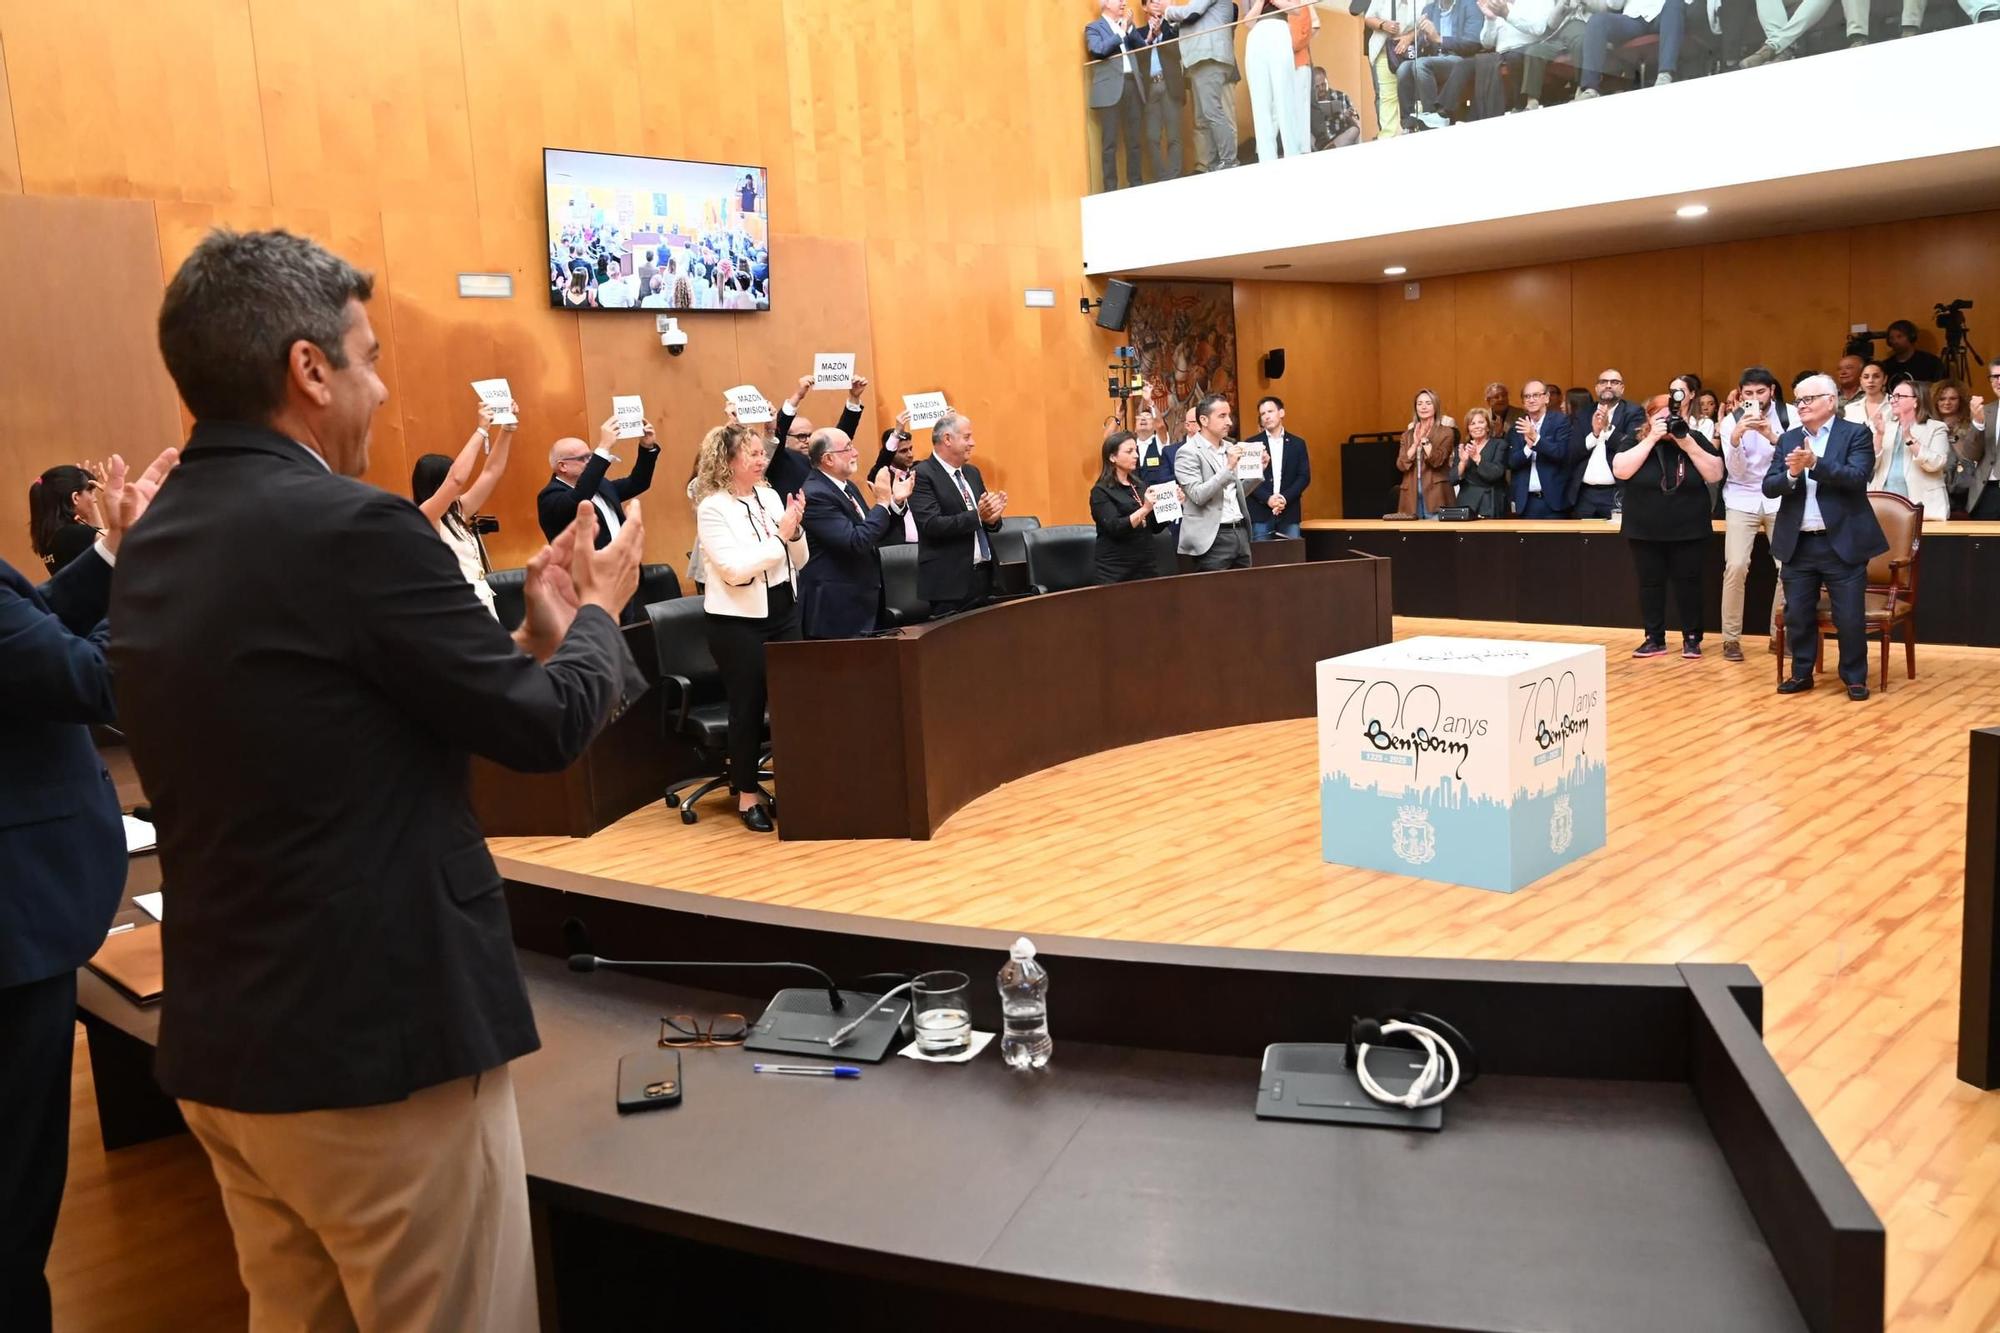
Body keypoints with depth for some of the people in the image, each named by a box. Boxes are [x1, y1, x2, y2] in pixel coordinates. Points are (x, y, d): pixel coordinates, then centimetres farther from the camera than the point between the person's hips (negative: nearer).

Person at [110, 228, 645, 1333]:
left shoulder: (152, 548, 6)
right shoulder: (349, 527, -20)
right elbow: (546, 729, -12)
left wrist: (535, 636, 12)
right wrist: (598, 615, 7)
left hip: (223, 1047, 9)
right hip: (379, 1046, -8)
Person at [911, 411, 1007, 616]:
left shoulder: (972, 473, 16)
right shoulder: (922, 475, -9)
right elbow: (932, 525, -19)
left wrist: (991, 518, -6)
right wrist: (977, 516, -24)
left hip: (983, 576, 7)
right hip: (950, 581, -7)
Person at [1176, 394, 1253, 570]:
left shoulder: (1230, 447, 14)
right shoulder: (1188, 452, -7)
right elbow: (1198, 495, -18)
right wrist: (1228, 467, -21)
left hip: (1240, 531, 7)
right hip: (1213, 538, -7)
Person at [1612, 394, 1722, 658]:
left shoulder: (1695, 438, 1)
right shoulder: (1636, 442, 0)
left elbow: (1715, 475, -5)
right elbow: (1620, 471, -16)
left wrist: (1688, 444, -15)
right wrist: (1652, 439, -17)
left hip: (1687, 531, 0)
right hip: (1645, 532, 0)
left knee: (1687, 582, 3)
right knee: (1650, 583, 5)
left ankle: (1691, 638, 13)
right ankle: (1654, 639, 14)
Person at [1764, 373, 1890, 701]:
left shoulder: (1856, 434, -2)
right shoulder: (1788, 440, 9)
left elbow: (1857, 477, -17)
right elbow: (1769, 487, 2)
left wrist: (1815, 463, -28)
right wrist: (1791, 474, -19)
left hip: (1842, 542, -4)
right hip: (1798, 544, 4)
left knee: (1849, 617, 1)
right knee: (1797, 615, 9)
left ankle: (1855, 677, 15)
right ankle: (1801, 673, 22)